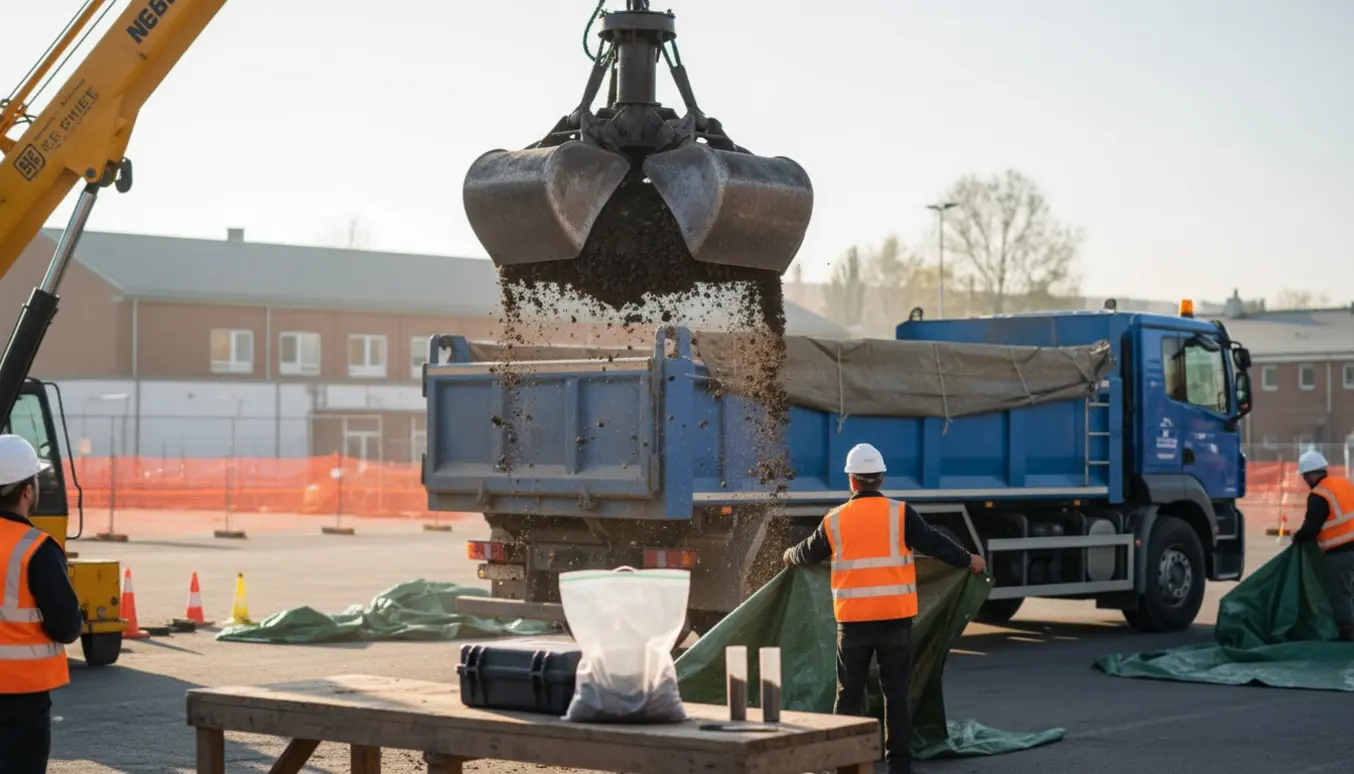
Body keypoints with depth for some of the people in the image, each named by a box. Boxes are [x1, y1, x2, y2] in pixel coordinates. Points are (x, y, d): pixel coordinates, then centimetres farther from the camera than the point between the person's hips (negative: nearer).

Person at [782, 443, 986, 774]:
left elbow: (809, 552, 19)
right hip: (895, 617, -1)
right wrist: (969, 561, 16)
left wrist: (790, 556, 42)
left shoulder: (835, 520, 3)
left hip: (853, 619, 1)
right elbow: (934, 543, -1)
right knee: (896, 690, 6)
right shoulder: (900, 513, -4)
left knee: (849, 691, 10)